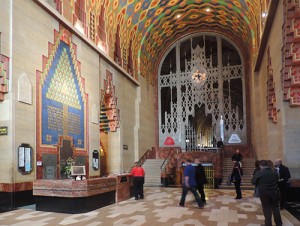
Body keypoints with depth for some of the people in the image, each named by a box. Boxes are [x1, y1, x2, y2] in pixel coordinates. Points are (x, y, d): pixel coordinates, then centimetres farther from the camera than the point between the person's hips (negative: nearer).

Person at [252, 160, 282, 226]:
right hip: (274, 191, 3)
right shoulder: (274, 172, 2)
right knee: (275, 207, 16)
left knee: (266, 208, 6)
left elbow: (253, 182, -7)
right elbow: (277, 181, 12)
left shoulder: (259, 173, -12)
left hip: (263, 192, -3)